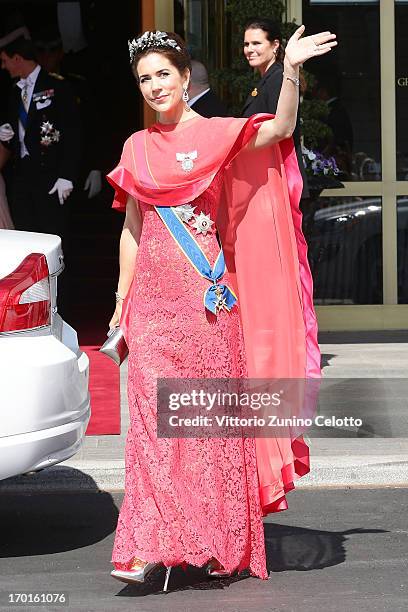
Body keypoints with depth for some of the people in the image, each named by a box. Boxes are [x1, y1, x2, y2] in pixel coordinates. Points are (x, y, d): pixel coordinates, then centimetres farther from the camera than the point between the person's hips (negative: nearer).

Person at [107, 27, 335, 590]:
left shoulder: (219, 134, 3)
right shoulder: (137, 148, 14)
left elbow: (281, 130, -14)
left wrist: (291, 70, -28)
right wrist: (122, 304, 14)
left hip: (208, 295, -3)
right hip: (154, 299, 3)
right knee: (154, 418, -5)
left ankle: (219, 544, 9)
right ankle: (150, 548, -7)